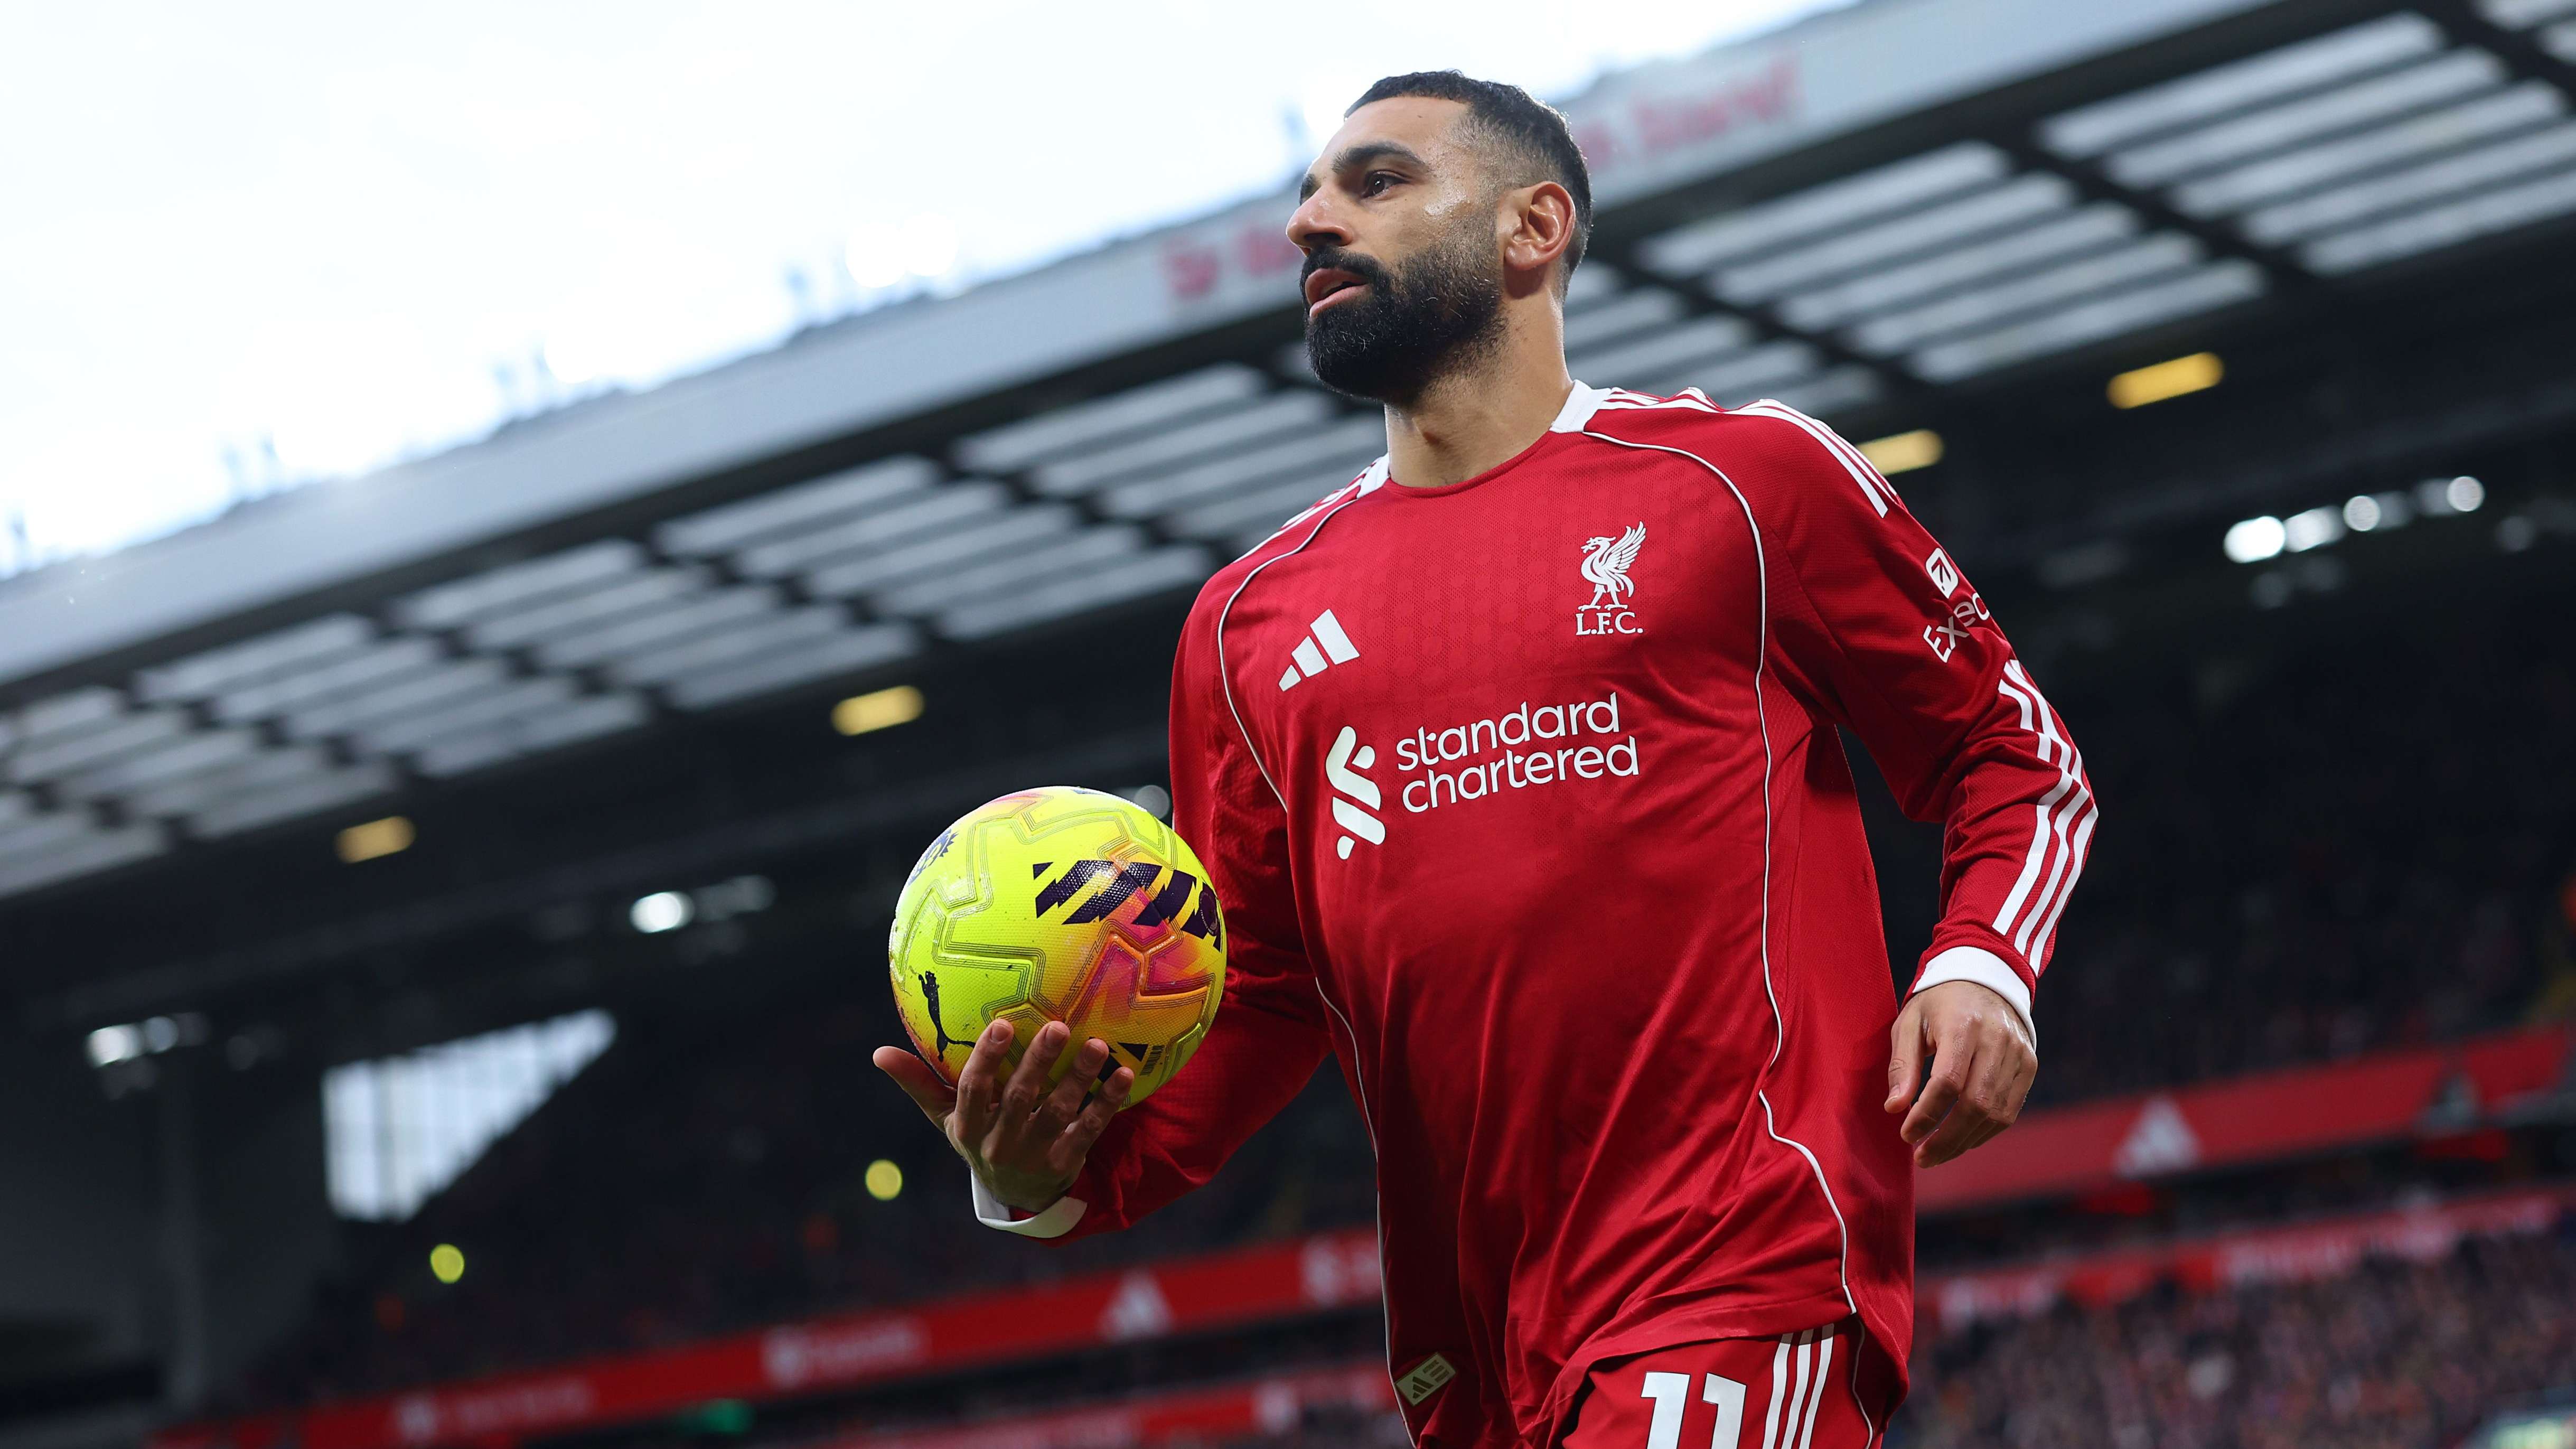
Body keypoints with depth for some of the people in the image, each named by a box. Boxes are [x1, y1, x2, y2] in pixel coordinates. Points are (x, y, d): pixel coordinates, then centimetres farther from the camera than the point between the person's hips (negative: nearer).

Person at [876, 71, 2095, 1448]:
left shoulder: (1746, 478, 5)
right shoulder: (1248, 620, 16)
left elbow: (2015, 758, 11)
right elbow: (1255, 995, 17)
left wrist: (1981, 966, -8)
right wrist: (1070, 1171, -2)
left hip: (1747, 1272, -4)